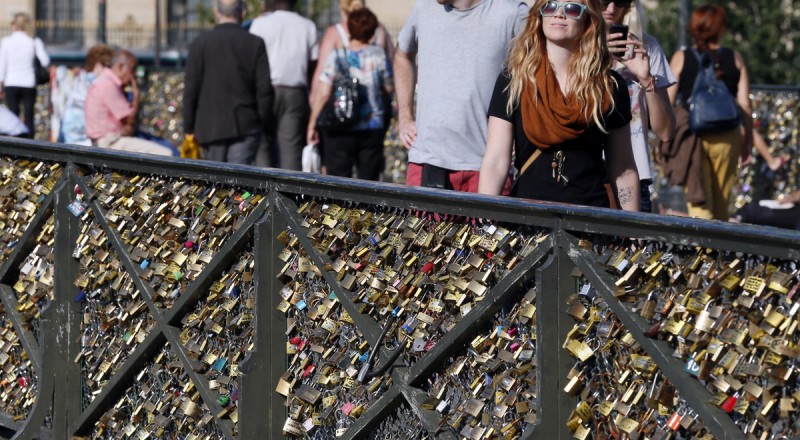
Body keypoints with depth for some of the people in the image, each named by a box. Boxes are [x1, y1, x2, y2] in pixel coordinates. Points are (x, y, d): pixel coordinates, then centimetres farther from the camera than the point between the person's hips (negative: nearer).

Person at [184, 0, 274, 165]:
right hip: (245, 126, -1)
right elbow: (265, 88, -3)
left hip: (210, 126, 1)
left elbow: (191, 90, -2)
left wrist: (189, 128, 5)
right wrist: (263, 122, 8)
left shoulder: (199, 44, -1)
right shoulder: (255, 43, -1)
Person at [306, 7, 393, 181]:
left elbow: (323, 94, -10)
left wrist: (312, 125, -3)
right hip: (373, 129, 2)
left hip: (340, 131, -2)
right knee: (368, 181, 7)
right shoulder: (378, 55, -1)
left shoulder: (336, 57, -6)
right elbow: (389, 88, 8)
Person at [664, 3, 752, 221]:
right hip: (726, 137, 2)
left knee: (699, 202, -3)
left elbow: (667, 102, -2)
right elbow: (745, 105, 0)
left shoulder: (681, 58, -1)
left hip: (692, 137, -2)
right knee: (721, 202, 15)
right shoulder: (735, 58, 1)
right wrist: (748, 139, 9)